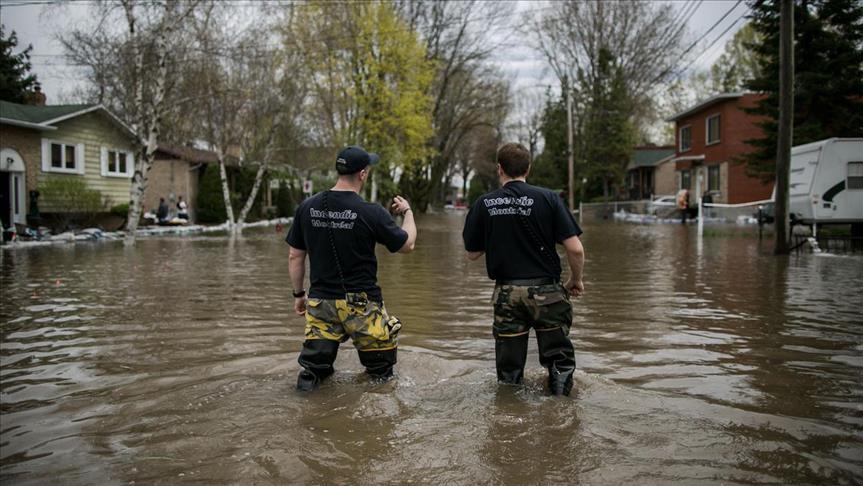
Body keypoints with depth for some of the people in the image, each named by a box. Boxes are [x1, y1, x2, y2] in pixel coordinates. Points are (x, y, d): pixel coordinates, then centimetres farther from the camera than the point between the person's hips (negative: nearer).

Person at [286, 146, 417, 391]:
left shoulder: (307, 207, -2)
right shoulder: (371, 213, -14)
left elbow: (295, 257, 5)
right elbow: (407, 245, -1)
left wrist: (298, 294, 18)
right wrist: (407, 211, 16)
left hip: (320, 299, 3)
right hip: (361, 303, -3)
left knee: (316, 361, 15)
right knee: (381, 370, 13)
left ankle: (311, 373, -6)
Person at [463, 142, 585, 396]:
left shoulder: (484, 204, 0)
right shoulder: (547, 198, -6)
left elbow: (472, 254, 8)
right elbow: (575, 249, -10)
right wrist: (575, 280, 7)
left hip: (507, 293, 2)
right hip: (546, 290, -1)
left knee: (508, 375, 13)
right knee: (560, 363, 14)